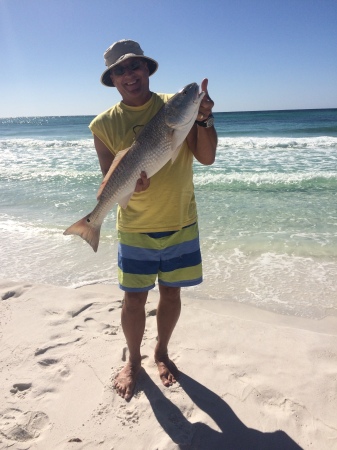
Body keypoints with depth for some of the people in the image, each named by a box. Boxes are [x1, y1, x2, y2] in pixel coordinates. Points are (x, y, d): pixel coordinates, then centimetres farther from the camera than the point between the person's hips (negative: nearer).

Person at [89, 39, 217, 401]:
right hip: (135, 229, -1)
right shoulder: (104, 125, -3)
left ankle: (161, 352, 38)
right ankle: (133, 360, 34)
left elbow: (206, 157, -8)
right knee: (134, 298, 7)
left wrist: (202, 119, -23)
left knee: (171, 292, 13)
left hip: (181, 223, 1)